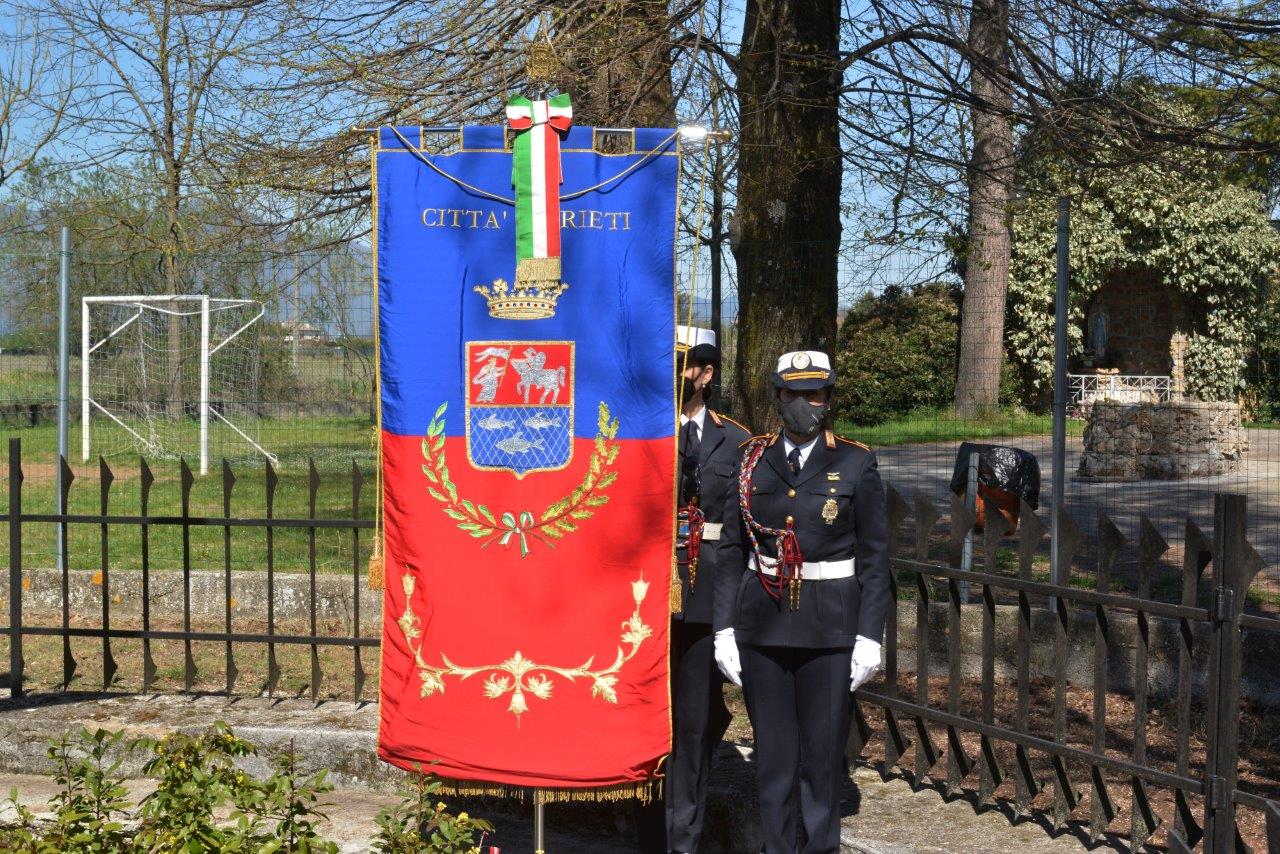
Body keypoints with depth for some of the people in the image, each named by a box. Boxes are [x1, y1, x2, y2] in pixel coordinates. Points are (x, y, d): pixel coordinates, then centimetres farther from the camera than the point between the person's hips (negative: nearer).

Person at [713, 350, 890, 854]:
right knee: (772, 750, 8)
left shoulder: (856, 464, 0)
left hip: (830, 624, -2)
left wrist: (869, 637, -6)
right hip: (762, 623, 2)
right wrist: (725, 627, 0)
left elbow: (874, 557, 0)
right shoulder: (753, 459, 5)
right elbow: (732, 549, 6)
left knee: (823, 749, 3)